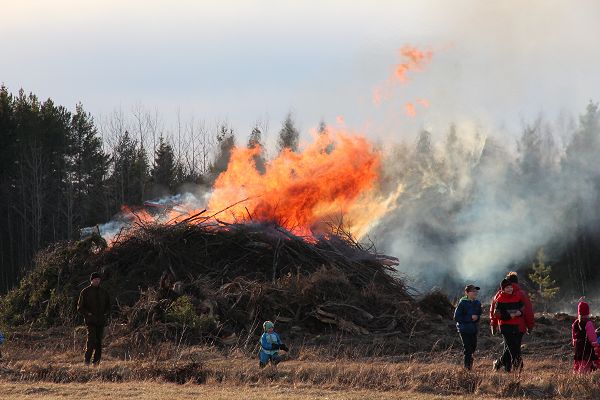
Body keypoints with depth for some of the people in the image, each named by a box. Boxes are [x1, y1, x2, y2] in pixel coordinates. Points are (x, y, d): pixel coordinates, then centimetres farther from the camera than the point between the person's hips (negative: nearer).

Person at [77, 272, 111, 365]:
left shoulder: (103, 292, 14)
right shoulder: (85, 292, 1)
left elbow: (108, 306, 24)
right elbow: (80, 307, 1)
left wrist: (105, 314, 6)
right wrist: (88, 314, -11)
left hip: (101, 321, 4)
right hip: (90, 321, -4)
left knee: (99, 342, 4)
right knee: (92, 339, -19)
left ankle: (96, 362, 9)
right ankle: (87, 361, -12)